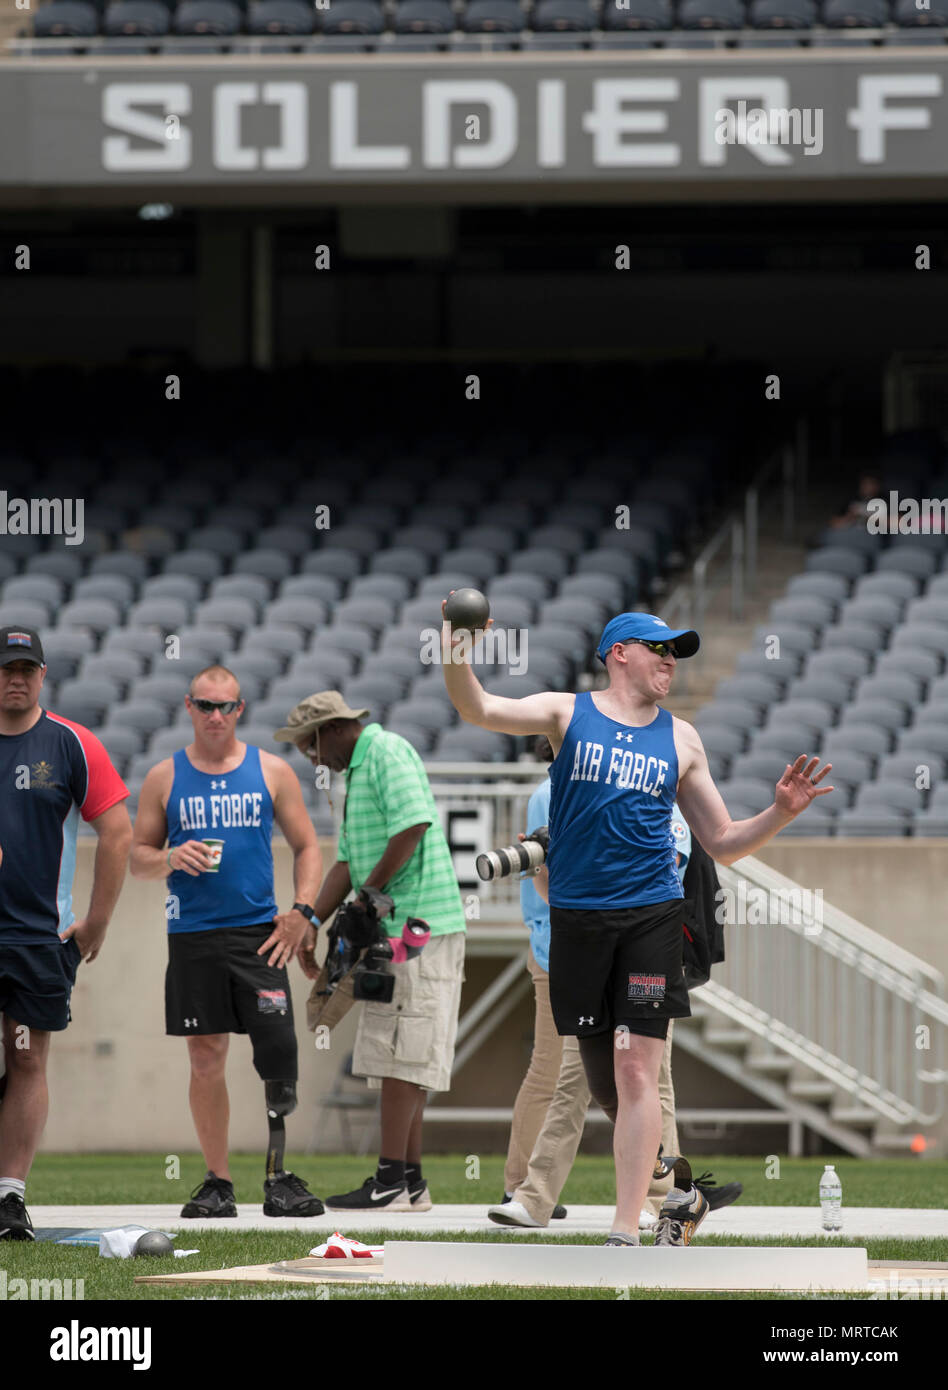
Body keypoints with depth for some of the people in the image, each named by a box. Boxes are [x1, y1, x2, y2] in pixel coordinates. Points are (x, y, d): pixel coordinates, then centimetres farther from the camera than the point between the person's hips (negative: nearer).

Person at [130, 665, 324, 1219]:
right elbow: (138, 856, 12)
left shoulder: (271, 772, 7)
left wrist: (302, 911, -2)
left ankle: (279, 1170, -2)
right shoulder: (165, 778, 8)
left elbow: (307, 846, 11)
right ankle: (218, 1181, 8)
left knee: (278, 1046, -12)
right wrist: (170, 859, -11)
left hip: (259, 933, -1)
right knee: (206, 1056, 1)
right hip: (193, 935, 1)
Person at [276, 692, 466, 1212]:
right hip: (394, 933, 10)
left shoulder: (388, 752, -8)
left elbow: (413, 825, -23)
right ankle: (410, 1180, 12)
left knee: (400, 1055, -11)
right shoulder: (358, 771, 22)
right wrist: (313, 922, 6)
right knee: (401, 1057, 10)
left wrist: (370, 892, -13)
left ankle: (392, 1182, -12)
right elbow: (348, 861, 18)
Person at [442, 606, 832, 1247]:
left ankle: (626, 1235, -13)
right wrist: (457, 659, -29)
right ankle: (677, 1187, 29)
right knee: (604, 1082, 7)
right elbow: (479, 709, -10)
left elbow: (724, 843, 15)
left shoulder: (681, 739, 12)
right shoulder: (568, 713, 6)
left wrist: (782, 812, -2)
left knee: (635, 1069, -12)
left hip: (651, 916, 0)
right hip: (576, 921, 1)